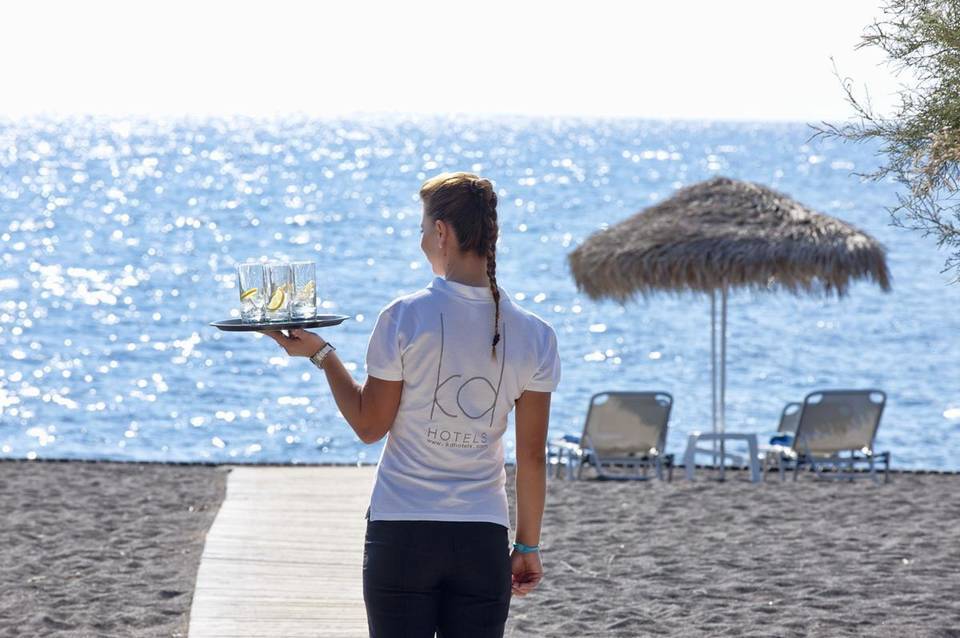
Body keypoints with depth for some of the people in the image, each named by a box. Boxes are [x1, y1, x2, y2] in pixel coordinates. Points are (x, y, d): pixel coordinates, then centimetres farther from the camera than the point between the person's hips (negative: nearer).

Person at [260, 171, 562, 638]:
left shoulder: (404, 318, -9)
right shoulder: (534, 335, -1)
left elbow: (369, 427, -1)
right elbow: (532, 457, 2)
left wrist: (320, 353, 10)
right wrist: (528, 546, 11)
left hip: (401, 533, -2)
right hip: (483, 541, 2)